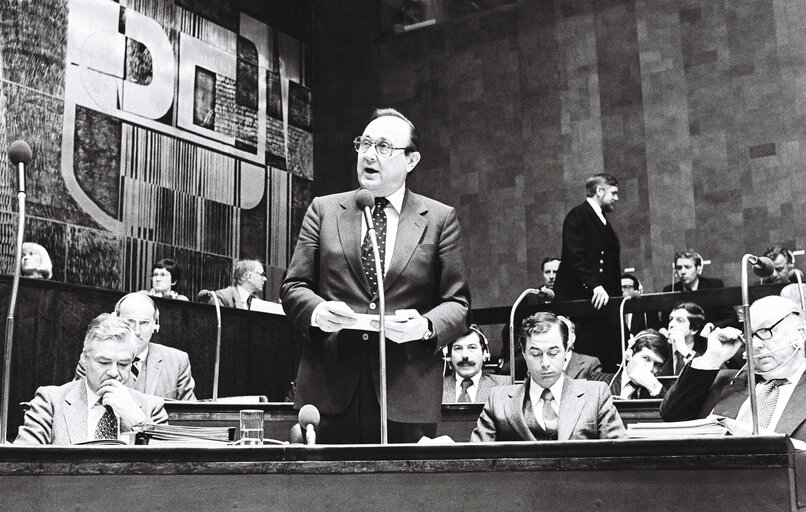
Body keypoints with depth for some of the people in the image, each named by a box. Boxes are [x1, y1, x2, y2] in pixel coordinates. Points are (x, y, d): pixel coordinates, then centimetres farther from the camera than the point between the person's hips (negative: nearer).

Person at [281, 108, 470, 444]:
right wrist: (317, 311, -11)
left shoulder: (440, 219, 8)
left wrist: (426, 326, -15)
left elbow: (457, 304, 5)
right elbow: (293, 287, 10)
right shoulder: (323, 210, 12)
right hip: (330, 389, 1)